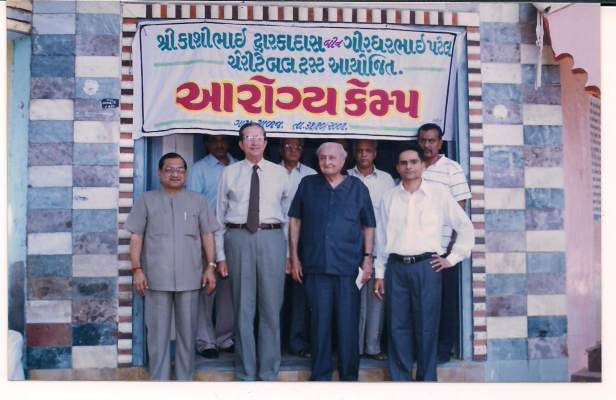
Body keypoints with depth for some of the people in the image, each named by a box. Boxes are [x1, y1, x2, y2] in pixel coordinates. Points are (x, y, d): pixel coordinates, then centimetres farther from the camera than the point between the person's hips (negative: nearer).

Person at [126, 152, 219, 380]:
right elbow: (136, 237, 3)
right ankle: (159, 379, 15)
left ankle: (185, 377, 20)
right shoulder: (147, 201, 6)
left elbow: (207, 235, 9)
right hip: (157, 277, -1)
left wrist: (210, 267, 1)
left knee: (187, 331, 8)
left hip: (189, 277, 1)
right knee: (158, 331, 4)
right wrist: (137, 269, -5)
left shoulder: (198, 201, 10)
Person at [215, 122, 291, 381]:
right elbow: (220, 215, 7)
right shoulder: (229, 173, 7)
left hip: (272, 238, 0)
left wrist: (289, 252, 6)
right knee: (243, 308, 6)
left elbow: (287, 213, 10)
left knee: (271, 308, 4)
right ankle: (245, 373, 20)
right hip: (238, 238, 0)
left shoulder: (280, 173, 9)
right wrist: (220, 255, 3)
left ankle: (268, 372, 18)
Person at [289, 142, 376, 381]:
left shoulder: (357, 188, 6)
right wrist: (294, 258, 5)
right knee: (319, 321, 7)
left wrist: (367, 259, 2)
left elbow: (368, 226, 9)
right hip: (315, 266, 1)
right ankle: (320, 375, 19)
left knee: (348, 323, 4)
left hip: (349, 267, 0)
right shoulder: (307, 185, 7)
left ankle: (349, 375, 18)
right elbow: (295, 220, 9)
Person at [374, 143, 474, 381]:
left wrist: (453, 258, 4)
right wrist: (379, 273, 9)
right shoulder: (389, 197, 9)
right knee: (398, 326, 5)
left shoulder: (438, 193, 3)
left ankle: (426, 379, 14)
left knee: (426, 326, 2)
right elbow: (382, 238, 11)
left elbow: (465, 227, 9)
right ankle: (399, 380, 16)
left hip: (427, 266, -2)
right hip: (396, 266, 2)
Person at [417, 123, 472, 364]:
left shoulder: (452, 169, 0)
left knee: (445, 299, 5)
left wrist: (455, 244, -8)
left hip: (443, 249, -3)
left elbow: (460, 209, -2)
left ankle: (444, 348, 16)